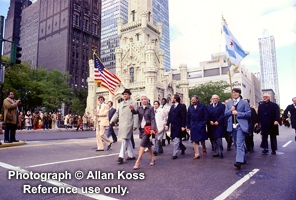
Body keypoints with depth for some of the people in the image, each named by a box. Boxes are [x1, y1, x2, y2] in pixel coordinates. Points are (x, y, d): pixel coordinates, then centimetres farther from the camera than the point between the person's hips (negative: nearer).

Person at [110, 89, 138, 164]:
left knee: (125, 139, -12)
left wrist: (135, 125, -11)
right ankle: (131, 155, 24)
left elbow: (135, 115, -5)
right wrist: (112, 120, 4)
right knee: (127, 139, 13)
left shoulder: (133, 103, 0)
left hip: (128, 124, -7)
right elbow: (117, 113, 19)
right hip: (121, 124, 7)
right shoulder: (120, 104, 20)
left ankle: (121, 156, -12)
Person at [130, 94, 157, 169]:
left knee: (142, 144, -11)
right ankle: (153, 158, 31)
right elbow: (135, 112, -11)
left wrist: (152, 129, -15)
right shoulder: (139, 108, 9)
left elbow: (153, 119, -6)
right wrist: (132, 109, -34)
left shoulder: (151, 108, -3)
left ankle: (138, 162, -9)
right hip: (141, 128, 5)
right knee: (148, 144, 16)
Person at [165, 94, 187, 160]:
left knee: (176, 140, -5)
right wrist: (167, 124, 6)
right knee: (175, 139, 17)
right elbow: (169, 116, 12)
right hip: (173, 126, 7)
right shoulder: (172, 106, 12)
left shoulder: (182, 106, -8)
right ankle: (183, 148, 40)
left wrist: (183, 126, -16)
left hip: (178, 126, -7)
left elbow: (184, 117, -11)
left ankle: (174, 154, 3)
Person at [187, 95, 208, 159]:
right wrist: (188, 126, 6)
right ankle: (197, 154, 8)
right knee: (194, 140, 2)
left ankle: (204, 149, 37)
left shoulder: (202, 106, -3)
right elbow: (188, 117, 9)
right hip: (193, 126, 3)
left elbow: (206, 115, -3)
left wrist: (204, 123, -10)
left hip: (201, 125, -3)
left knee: (202, 139, 7)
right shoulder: (190, 107, 7)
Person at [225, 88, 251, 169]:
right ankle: (242, 159, 26)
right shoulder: (229, 103, 14)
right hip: (232, 126, 5)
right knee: (236, 144, 12)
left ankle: (239, 161, -20)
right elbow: (225, 114, 10)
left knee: (239, 143, -14)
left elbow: (248, 114, -5)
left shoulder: (244, 103, 2)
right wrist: (230, 111, -9)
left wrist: (237, 113, -14)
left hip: (240, 126, -5)